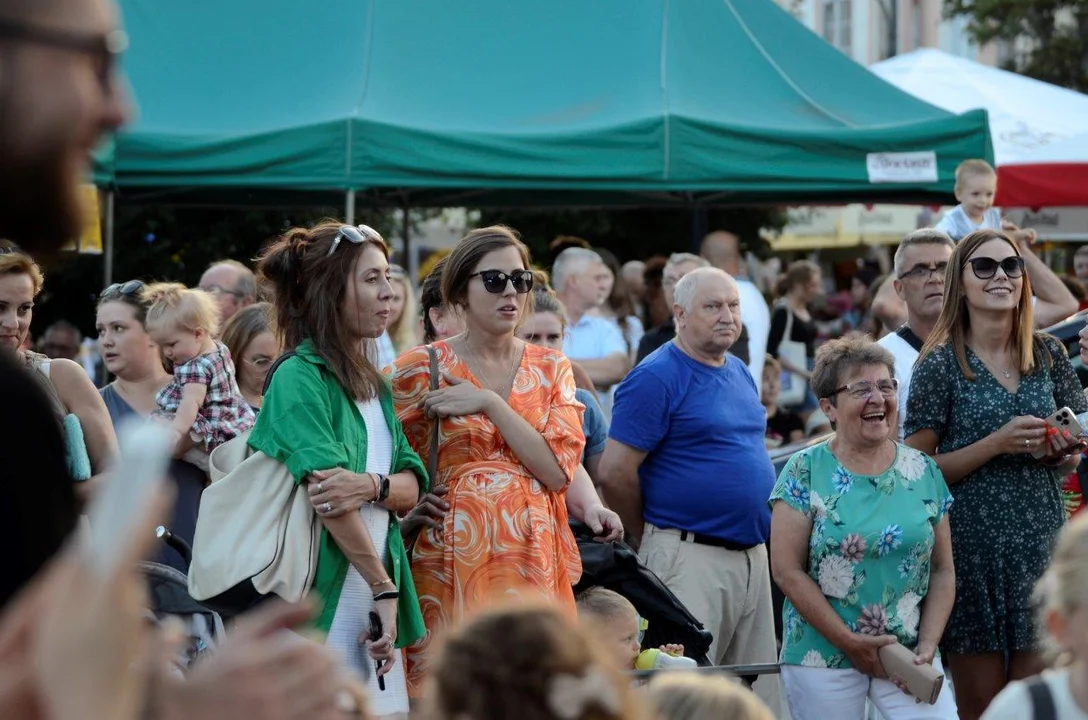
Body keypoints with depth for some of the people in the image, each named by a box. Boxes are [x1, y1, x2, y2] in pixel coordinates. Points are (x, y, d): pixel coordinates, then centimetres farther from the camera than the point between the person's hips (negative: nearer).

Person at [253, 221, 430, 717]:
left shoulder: (373, 385, 16)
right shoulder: (300, 378, -9)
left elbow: (411, 487, 7)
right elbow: (329, 499, -18)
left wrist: (371, 485, -15)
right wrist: (384, 589, -16)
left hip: (373, 608, 8)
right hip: (322, 600, -8)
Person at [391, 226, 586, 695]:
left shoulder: (552, 369, 10)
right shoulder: (421, 369, 1)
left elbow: (558, 470, -4)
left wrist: (490, 404, -10)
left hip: (534, 561, 3)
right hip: (452, 561, -3)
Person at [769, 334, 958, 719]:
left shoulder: (924, 472, 7)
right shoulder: (806, 471, -2)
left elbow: (942, 571, 8)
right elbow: (787, 570, -7)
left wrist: (927, 648, -5)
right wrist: (850, 642, -10)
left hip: (909, 656, 2)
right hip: (822, 656, -2)